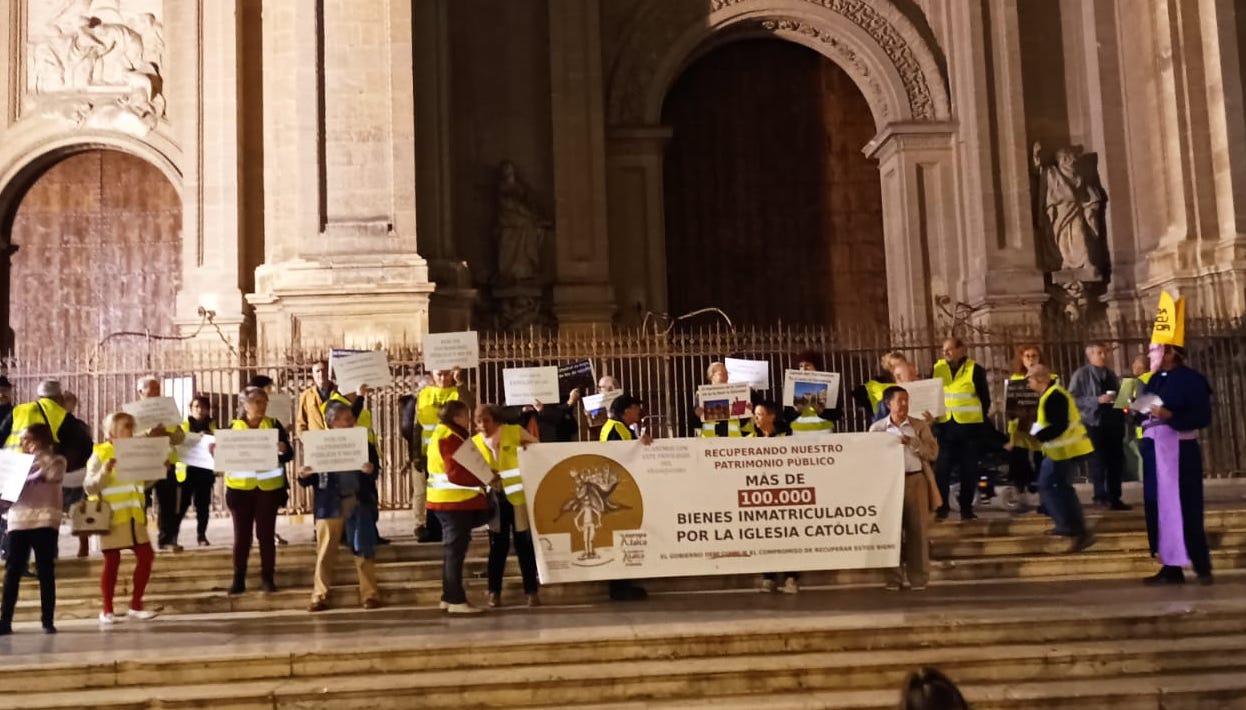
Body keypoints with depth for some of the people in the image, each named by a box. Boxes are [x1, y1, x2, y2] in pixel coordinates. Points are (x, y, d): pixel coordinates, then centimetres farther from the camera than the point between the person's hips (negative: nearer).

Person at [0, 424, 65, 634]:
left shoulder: (56, 461, 8)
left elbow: (55, 474, -14)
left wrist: (39, 454, -8)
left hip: (44, 521, -4)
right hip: (18, 520, 4)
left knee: (45, 571, -2)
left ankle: (48, 620, 1)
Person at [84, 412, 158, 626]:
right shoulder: (100, 454, -6)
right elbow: (90, 488, -12)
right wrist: (105, 471, -27)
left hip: (134, 516, 6)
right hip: (112, 517, -6)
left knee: (146, 556, 1)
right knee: (112, 562, -1)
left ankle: (135, 606, 12)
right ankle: (107, 610, 11)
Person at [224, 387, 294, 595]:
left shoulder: (274, 425, 5)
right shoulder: (233, 427, 4)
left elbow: (289, 454, 1)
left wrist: (283, 449, -21)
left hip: (268, 487, 0)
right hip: (240, 487, 0)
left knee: (266, 533, 3)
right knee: (241, 534, 4)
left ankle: (267, 577, 11)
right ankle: (239, 578, 10)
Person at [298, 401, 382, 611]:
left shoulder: (364, 443, 5)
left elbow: (375, 472, 3)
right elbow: (313, 479, 2)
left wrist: (370, 470, -18)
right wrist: (304, 476, -19)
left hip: (359, 502, 1)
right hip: (330, 503, 0)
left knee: (363, 549, 3)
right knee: (325, 551, 4)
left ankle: (369, 593, 11)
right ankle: (320, 595, 12)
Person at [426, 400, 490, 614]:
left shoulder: (442, 435, 18)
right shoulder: (449, 438, -14)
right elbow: (455, 474, -22)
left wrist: (481, 478, 8)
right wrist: (484, 479, -21)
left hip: (451, 501, 11)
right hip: (455, 501, -11)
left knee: (453, 551, 14)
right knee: (456, 551, -8)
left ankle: (448, 597, 19)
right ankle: (456, 600, -6)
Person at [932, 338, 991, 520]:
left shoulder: (975, 370, -4)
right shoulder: (938, 368, 5)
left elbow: (985, 399, 2)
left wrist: (980, 421, 2)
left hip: (970, 427, -2)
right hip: (946, 426, 2)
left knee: (969, 469, 6)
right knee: (942, 468, -1)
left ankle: (966, 508, 15)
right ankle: (941, 507, 7)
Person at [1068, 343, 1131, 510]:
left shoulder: (1111, 374, 16)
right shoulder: (1081, 374, -3)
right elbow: (1073, 399, -12)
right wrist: (1097, 400, -19)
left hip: (1114, 421, 6)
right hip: (1094, 422, -6)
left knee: (1116, 459, 5)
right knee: (1099, 460, -5)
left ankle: (1114, 497, 12)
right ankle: (1101, 496, 3)